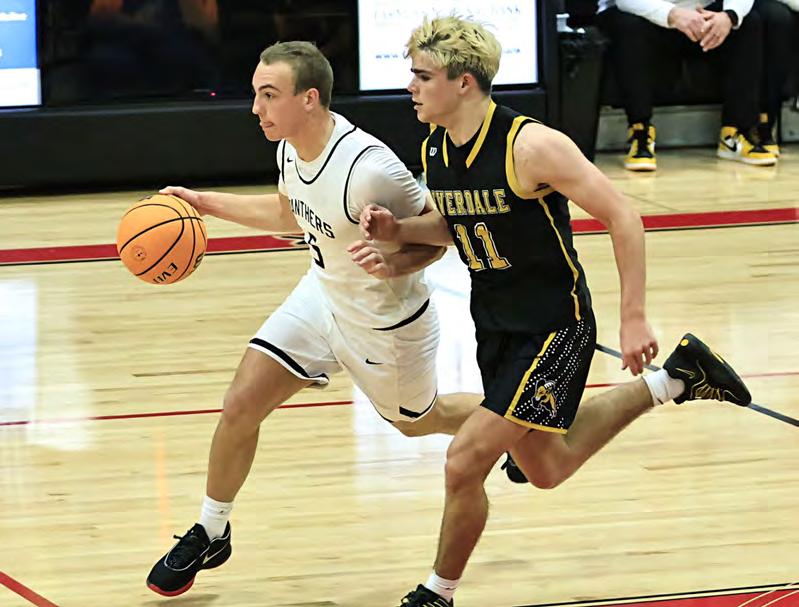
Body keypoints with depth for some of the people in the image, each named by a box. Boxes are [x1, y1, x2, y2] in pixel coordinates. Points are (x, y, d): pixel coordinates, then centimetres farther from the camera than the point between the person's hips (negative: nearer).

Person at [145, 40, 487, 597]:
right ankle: (210, 534, 17)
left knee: (418, 422, 20)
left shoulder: (369, 170, -35)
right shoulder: (292, 148, -10)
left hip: (385, 322, -6)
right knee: (240, 406, -3)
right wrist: (208, 203, 5)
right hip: (322, 296, 6)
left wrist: (392, 265, -39)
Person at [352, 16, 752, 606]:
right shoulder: (434, 150, -2)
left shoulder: (531, 146, -25)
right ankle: (672, 381, 37)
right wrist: (398, 229, -5)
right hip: (495, 324, 8)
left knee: (466, 461, -12)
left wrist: (633, 318, -20)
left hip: (554, 325, -8)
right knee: (545, 469, 20)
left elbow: (622, 218, -20)